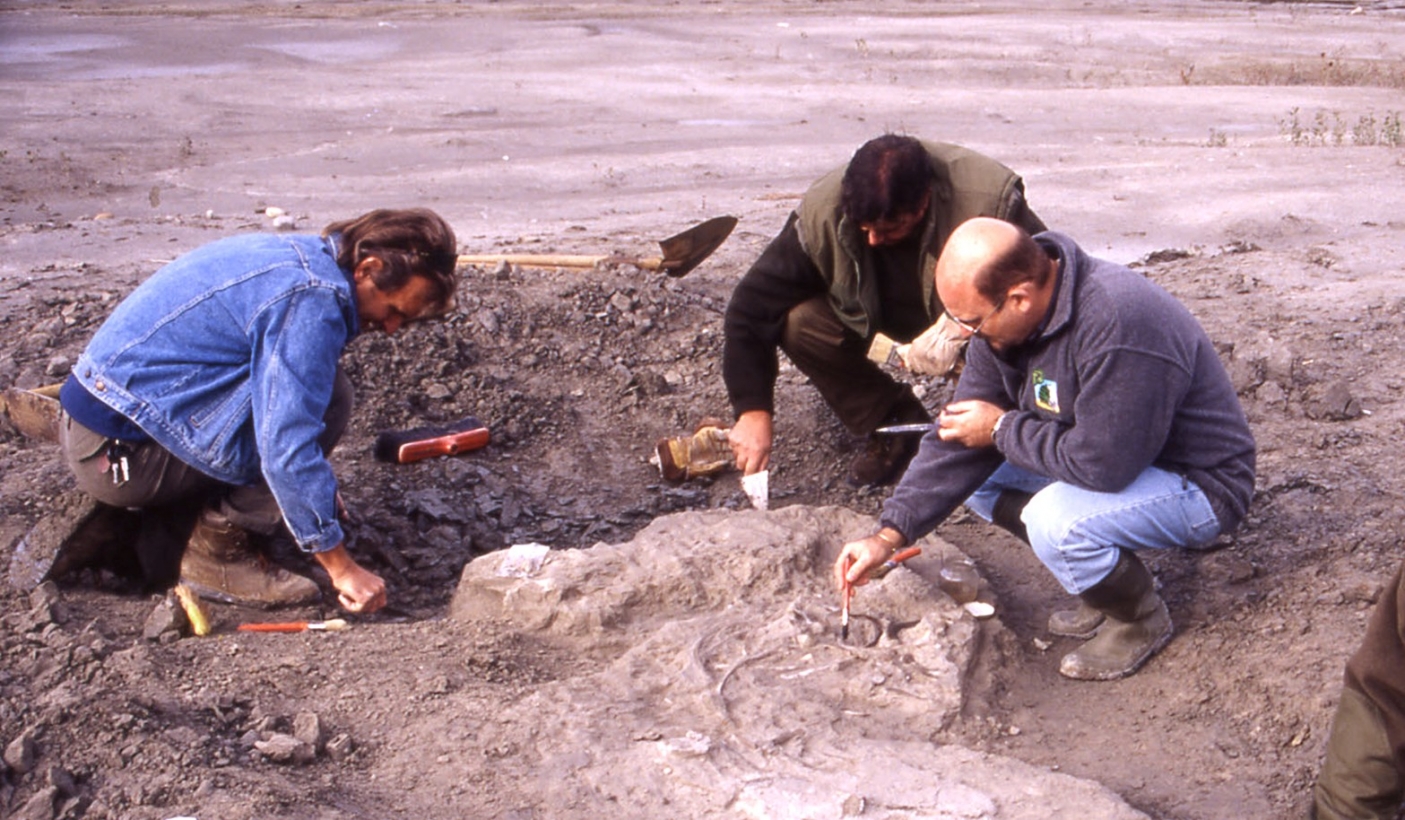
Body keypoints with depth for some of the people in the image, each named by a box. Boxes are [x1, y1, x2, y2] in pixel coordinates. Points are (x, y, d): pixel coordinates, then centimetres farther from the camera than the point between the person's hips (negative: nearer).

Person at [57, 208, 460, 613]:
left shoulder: (301, 256, 11)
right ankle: (218, 548, -7)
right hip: (120, 450, -10)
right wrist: (341, 567, -19)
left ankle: (167, 536, 13)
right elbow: (287, 446, -24)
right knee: (326, 396, -16)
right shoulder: (310, 300, -19)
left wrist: (318, 494, 25)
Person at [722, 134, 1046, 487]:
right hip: (889, 310, 3)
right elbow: (752, 306, -24)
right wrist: (753, 410, -30)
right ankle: (893, 423, -3)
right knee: (797, 322, -25)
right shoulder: (822, 211, -27)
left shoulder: (990, 200, -34)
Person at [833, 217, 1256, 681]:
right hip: (1112, 455, 9)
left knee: (1055, 520, -31)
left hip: (1201, 483, -9)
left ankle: (1141, 618, 0)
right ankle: (1106, 587, 11)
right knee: (975, 473, 2)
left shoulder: (1117, 326, -34)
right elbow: (962, 434, -2)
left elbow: (1102, 465, -34)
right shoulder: (1005, 317, -7)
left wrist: (1003, 429, -19)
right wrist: (889, 535, -9)